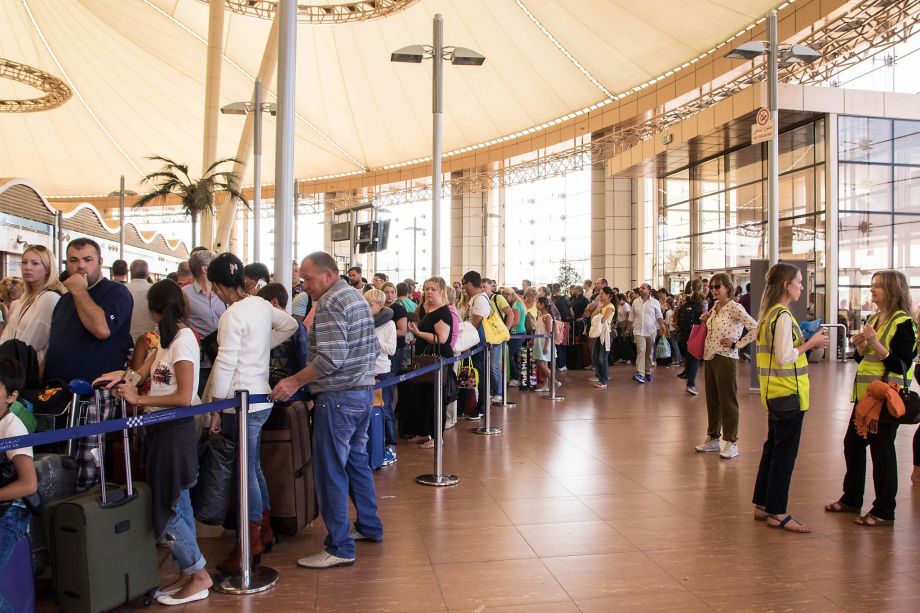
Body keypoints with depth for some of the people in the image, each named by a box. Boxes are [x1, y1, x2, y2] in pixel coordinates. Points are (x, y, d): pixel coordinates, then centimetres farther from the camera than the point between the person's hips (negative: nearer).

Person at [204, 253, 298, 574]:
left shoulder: (232, 315, -17)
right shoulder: (262, 305, 6)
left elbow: (225, 364, -18)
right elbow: (290, 324, 23)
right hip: (261, 398, 9)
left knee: (246, 471, 1)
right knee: (253, 466, 20)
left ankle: (250, 542, 11)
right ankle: (264, 523, 31)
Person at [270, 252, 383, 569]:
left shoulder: (330, 302, -15)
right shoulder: (357, 297, 15)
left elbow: (331, 358, -23)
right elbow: (373, 348, 18)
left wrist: (295, 381, -18)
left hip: (338, 397, -10)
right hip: (363, 391, 10)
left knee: (330, 471, -2)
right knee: (356, 460, 20)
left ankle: (339, 547, 4)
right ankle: (369, 527, 31)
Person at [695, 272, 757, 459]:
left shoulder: (734, 307, -13)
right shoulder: (714, 307, 11)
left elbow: (755, 328, -20)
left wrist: (736, 344, -15)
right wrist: (704, 320, 5)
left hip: (725, 358, -8)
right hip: (709, 357, 8)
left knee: (727, 401, -1)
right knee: (712, 400, 14)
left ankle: (731, 442, 8)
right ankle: (713, 438, 24)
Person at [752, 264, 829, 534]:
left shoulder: (770, 313, 12)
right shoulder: (784, 316, -18)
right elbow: (785, 358, -22)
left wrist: (808, 342, 11)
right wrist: (810, 343, -11)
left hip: (775, 393, 10)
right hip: (788, 392, -10)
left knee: (773, 448, 16)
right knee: (785, 453, -1)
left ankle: (762, 505, 25)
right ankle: (777, 513, 8)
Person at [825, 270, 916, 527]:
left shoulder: (902, 323, -12)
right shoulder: (873, 319, 12)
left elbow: (902, 365, -19)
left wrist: (875, 343, -24)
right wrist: (860, 345, -1)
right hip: (865, 394, 8)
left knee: (881, 450, 0)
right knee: (852, 444, 14)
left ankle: (884, 511, 12)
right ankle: (851, 499, 29)